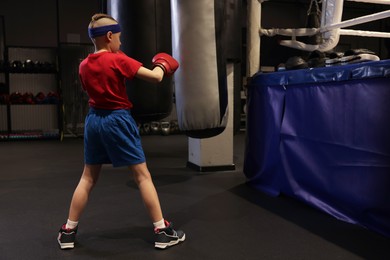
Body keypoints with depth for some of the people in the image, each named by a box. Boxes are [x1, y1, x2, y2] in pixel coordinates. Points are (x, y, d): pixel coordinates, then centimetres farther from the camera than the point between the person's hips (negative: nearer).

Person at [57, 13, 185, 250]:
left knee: (88, 178, 15)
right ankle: (163, 231, 8)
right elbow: (155, 77, -11)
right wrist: (163, 65, 9)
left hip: (94, 119, 6)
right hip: (118, 120, -6)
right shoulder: (119, 60, -11)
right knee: (143, 175, 2)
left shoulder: (84, 66, 6)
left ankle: (68, 231, 21)